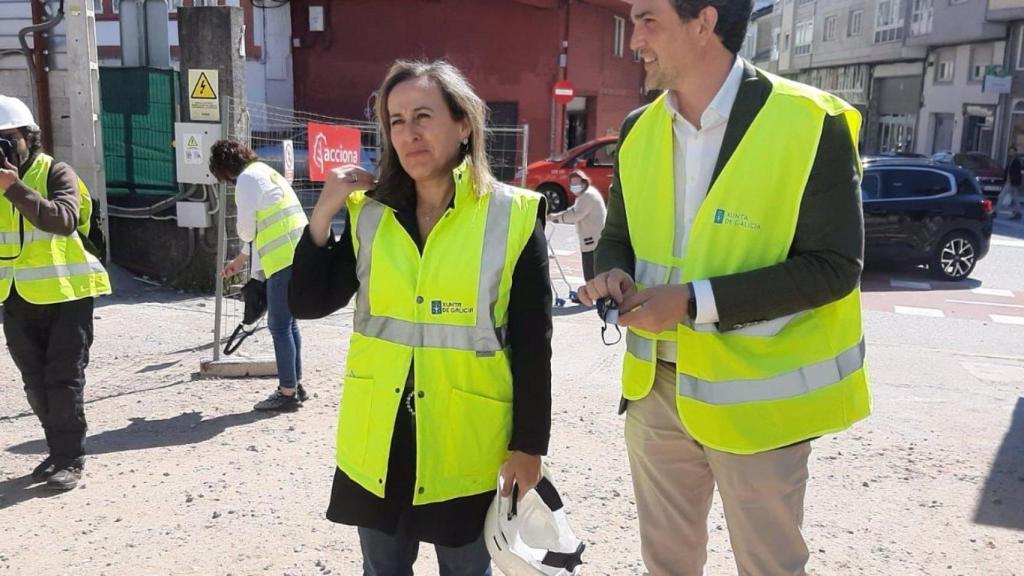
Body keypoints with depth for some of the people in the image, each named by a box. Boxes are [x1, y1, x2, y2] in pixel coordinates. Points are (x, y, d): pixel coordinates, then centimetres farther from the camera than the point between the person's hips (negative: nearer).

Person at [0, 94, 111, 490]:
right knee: (36, 383, 12)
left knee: (63, 379, -3)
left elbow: (63, 220, -27)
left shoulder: (57, 173, -9)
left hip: (64, 294, -6)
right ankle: (59, 451, 25)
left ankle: (71, 459, 5)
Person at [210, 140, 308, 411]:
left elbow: (247, 228, -8)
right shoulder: (265, 172, 23)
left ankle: (287, 393, 1)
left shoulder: (248, 178, -6)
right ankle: (295, 384, 23)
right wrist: (240, 260, 36)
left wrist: (242, 256, 15)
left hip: (284, 259, -10)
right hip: (296, 254, 10)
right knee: (289, 323, 16)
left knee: (279, 326, -4)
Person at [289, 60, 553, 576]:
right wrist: (323, 214, -9)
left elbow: (533, 344, -8)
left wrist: (529, 446, -6)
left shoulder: (513, 218, -10)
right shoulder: (369, 214, 1)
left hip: (467, 448, -3)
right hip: (376, 445, 3)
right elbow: (307, 304, 0)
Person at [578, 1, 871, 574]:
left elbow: (835, 266, -17)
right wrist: (613, 274, -13)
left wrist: (695, 302, -24)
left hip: (754, 395, -4)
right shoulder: (639, 130, 2)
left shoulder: (810, 123, -16)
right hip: (656, 386, 5)